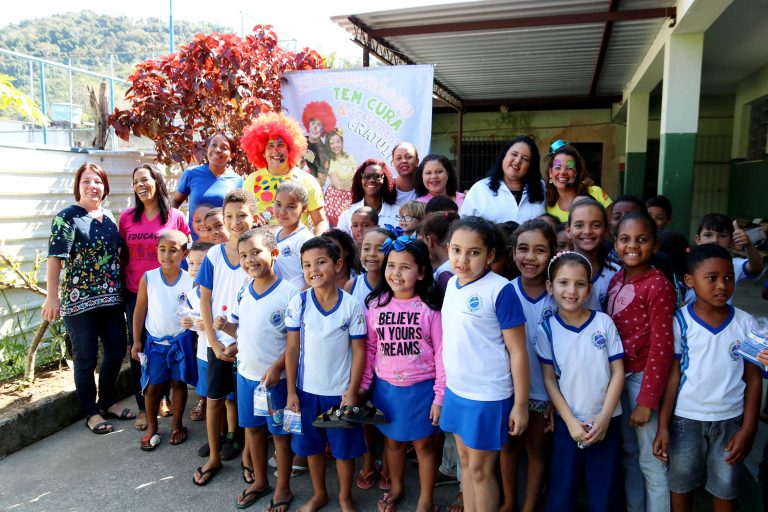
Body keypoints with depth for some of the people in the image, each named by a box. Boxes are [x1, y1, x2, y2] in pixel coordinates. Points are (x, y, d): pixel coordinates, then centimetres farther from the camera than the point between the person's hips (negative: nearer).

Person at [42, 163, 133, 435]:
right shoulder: (67, 218, -9)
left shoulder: (109, 217, 10)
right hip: (79, 300, -6)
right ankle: (91, 413, 20)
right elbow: (55, 258, -13)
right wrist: (52, 297, -18)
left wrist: (120, 289, 14)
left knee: (117, 350, 11)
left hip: (111, 298, 6)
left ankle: (108, 402, 31)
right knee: (86, 358, 5)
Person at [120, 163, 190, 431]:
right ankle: (143, 407, 20)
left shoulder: (176, 217, -4)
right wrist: (121, 283, 9)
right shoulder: (127, 217, 2)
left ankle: (163, 398, 29)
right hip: (135, 295, 2)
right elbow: (123, 254, 10)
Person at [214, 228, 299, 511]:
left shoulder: (289, 292, -17)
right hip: (246, 373, 6)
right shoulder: (243, 292, 2)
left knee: (280, 433, 9)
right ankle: (260, 481, 39)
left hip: (276, 377, -6)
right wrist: (224, 325, -7)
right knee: (252, 428, 19)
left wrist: (277, 367, -20)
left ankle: (283, 488, 28)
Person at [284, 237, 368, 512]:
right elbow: (292, 348, -3)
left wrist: (352, 392, -10)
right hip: (307, 389, 2)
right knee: (312, 445, 18)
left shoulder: (352, 305, -12)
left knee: (344, 447, 13)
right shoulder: (298, 303, -8)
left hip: (340, 391, -1)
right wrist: (291, 391, -3)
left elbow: (359, 351, -7)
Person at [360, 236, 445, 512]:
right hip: (386, 388, 3)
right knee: (393, 441, 22)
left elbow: (441, 353, -10)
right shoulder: (376, 305, -4)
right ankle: (396, 488, 47)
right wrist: (362, 386, 4)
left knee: (424, 444, 15)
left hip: (421, 389, -3)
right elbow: (370, 349, 3)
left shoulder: (429, 308, -13)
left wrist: (440, 396, -10)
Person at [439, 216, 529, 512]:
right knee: (465, 462, 20)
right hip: (456, 391, 6)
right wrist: (449, 385, 13)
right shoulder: (452, 283, 2)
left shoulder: (500, 290, -18)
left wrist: (520, 405, -12)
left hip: (488, 397, -6)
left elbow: (518, 352, -14)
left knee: (480, 470, 9)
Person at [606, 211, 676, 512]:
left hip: (644, 377, -7)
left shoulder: (658, 285, -16)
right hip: (619, 374, 7)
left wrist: (647, 399, -17)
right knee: (628, 453, 20)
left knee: (650, 459, 5)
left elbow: (661, 345, -17)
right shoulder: (616, 281, 6)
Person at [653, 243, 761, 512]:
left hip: (730, 420, 2)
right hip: (686, 419, -1)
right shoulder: (680, 322, -10)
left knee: (726, 490, 14)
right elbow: (672, 375, -8)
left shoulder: (745, 323, -5)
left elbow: (753, 379, 0)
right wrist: (663, 425, -10)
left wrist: (748, 429, -5)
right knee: (681, 485, 14)